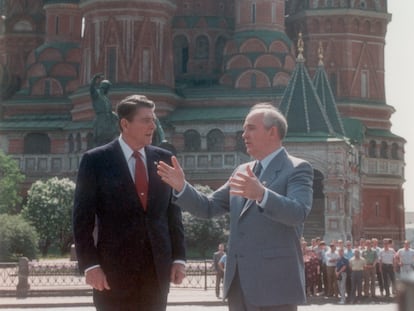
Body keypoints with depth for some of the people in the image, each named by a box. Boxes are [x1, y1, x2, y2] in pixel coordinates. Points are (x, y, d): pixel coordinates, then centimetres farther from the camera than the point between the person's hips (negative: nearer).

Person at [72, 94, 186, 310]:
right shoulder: (95, 160, -3)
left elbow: (173, 211, 11)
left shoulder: (163, 159, 8)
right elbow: (82, 217, -4)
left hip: (157, 267, 4)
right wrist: (90, 264, -12)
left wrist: (179, 257, 4)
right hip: (114, 269, -3)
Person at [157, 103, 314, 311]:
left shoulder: (297, 169, -4)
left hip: (274, 283, -7)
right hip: (239, 284, 7)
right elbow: (208, 208, 16)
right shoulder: (243, 172, 18)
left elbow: (298, 213, -21)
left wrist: (262, 194, -37)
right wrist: (181, 186, -1)